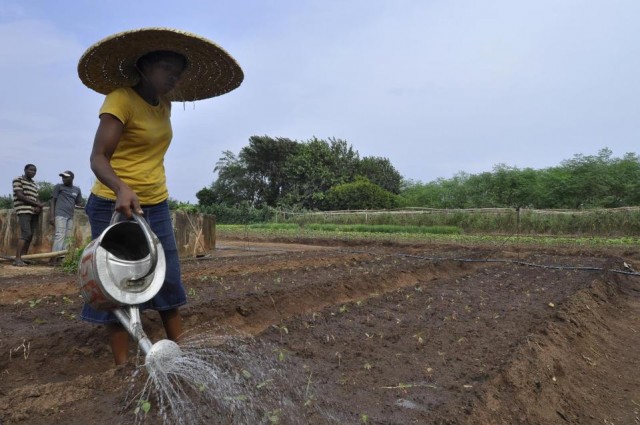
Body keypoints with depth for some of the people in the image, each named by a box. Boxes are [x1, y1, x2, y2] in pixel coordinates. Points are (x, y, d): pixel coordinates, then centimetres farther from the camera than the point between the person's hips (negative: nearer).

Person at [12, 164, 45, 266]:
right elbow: (20, 196, -10)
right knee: (26, 233, -18)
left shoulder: (34, 184, 22)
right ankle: (17, 258, -18)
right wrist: (37, 204, -10)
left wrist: (38, 207, -8)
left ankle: (24, 258, 4)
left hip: (34, 212, 7)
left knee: (30, 235, 1)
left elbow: (36, 199, 15)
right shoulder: (18, 180, 2)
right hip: (23, 211, -7)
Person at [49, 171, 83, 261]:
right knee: (59, 236, -13)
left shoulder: (77, 190, 16)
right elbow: (53, 201, 2)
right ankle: (53, 258, -15)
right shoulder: (58, 187, 6)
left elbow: (79, 203, 20)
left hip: (70, 216, 5)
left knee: (67, 238, 3)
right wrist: (51, 216, -6)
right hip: (60, 215, -5)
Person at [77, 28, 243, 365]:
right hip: (114, 206, -7)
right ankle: (123, 366, 10)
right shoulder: (121, 99, -13)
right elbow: (98, 158, -21)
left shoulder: (164, 104, 9)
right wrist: (121, 189, -40)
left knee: (169, 280, 8)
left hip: (156, 205, 7)